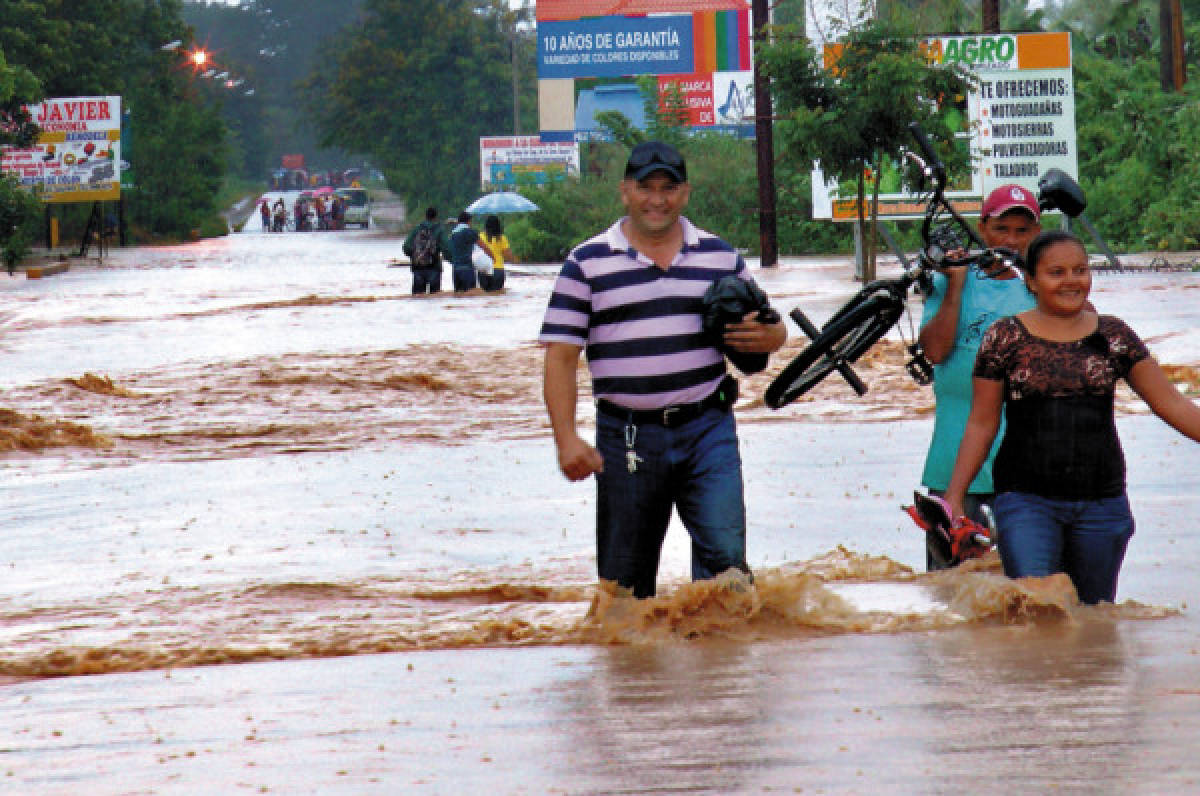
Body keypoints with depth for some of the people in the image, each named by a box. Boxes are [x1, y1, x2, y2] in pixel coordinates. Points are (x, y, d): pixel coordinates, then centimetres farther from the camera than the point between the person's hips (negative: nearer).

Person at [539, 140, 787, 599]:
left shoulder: (720, 256, 12)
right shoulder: (587, 264, 4)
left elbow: (772, 332, 20)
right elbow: (560, 355, -1)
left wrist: (764, 336, -7)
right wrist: (566, 439, -12)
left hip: (707, 428, 1)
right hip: (627, 437, -1)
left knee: (725, 554, -15)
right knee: (624, 578, 5)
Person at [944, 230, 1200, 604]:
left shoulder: (1112, 335, 8)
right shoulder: (1006, 337, 2)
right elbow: (981, 425, 7)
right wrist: (954, 495, 3)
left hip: (1101, 501, 3)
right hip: (1027, 499, -3)